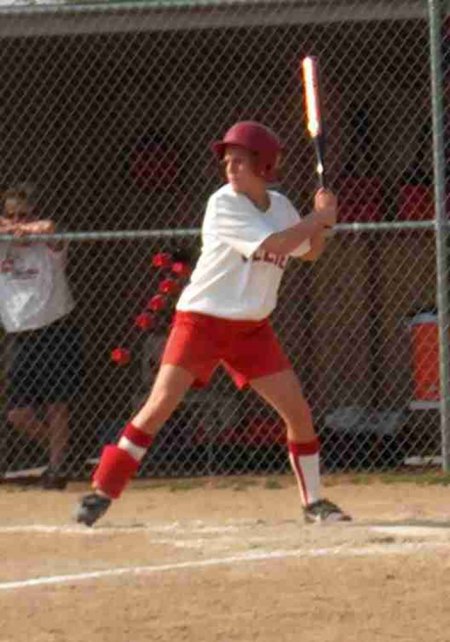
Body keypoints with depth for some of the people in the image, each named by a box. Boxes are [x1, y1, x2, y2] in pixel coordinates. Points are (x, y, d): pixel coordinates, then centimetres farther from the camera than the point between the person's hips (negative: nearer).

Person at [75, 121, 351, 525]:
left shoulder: (279, 206, 5)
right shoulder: (223, 206, -16)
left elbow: (309, 252, 19)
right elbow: (273, 245, -24)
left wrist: (322, 222, -1)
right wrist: (320, 216, -14)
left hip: (253, 328, 6)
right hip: (202, 320, -6)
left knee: (298, 411, 1)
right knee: (160, 406, -14)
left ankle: (314, 501, 17)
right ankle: (102, 491, -10)